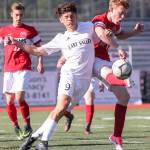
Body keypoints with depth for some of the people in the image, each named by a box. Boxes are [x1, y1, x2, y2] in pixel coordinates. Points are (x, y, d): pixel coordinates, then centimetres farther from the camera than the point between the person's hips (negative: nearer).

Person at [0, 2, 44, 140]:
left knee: (19, 98, -18)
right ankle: (16, 128, 17)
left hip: (23, 68, -3)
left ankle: (28, 126, -4)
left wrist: (40, 62, 0)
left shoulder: (30, 30, 6)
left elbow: (38, 47, 11)